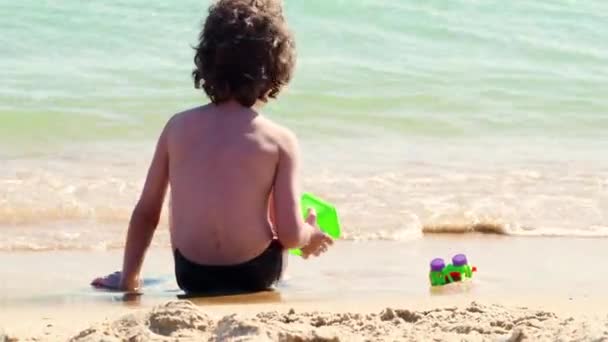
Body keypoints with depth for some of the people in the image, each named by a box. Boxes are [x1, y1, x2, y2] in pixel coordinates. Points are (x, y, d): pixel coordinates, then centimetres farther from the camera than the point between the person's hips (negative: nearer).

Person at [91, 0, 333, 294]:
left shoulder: (178, 127, -4)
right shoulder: (280, 141, -12)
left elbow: (145, 212, 1)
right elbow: (290, 235, -13)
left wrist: (128, 278, 13)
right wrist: (311, 235, 11)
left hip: (191, 277, 2)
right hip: (255, 275, -2)